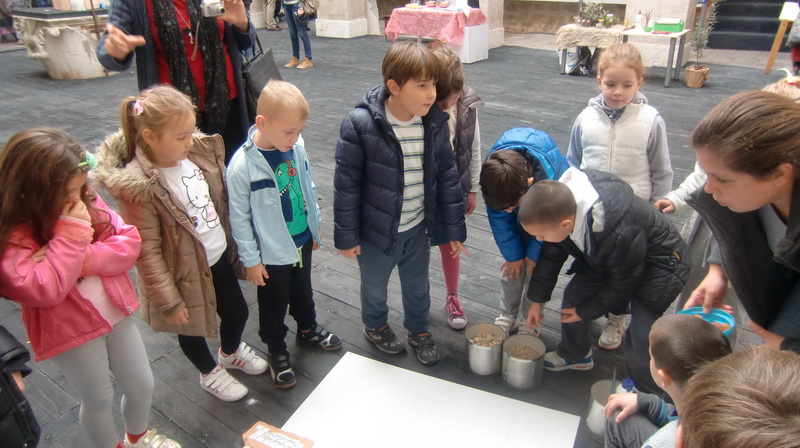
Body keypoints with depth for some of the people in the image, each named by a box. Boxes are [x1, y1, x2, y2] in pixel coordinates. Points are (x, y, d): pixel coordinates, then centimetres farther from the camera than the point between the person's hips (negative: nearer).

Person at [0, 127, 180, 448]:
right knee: (98, 399, 16)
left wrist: (84, 259, -25)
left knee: (142, 386, 19)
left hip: (116, 313, 5)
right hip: (70, 332, -5)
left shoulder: (85, 202, -6)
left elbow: (130, 241, -10)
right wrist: (71, 233, -31)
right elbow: (44, 290, -31)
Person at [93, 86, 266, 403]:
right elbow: (147, 252, -22)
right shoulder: (139, 187, -27)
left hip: (219, 257, 6)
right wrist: (169, 300, -16)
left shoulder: (199, 153, -9)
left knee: (237, 311, 23)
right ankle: (210, 373, 50)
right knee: (191, 328, 20)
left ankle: (231, 352, 57)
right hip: (185, 272, -6)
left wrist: (233, 244, 13)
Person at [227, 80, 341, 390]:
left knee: (303, 292, 28)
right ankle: (277, 351, 41)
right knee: (274, 305, 17)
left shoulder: (297, 147, -11)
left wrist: (315, 227, 13)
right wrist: (251, 260, -10)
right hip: (271, 252, -5)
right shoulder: (242, 166, -25)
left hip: (302, 241, 5)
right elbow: (239, 218, -16)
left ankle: (308, 330, 53)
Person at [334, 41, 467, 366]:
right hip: (377, 229, -3)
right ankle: (375, 326, 53)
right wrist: (346, 236, -11)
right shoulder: (360, 123, -24)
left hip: (418, 228, 3)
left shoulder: (435, 122, -10)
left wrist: (454, 229, 0)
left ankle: (419, 330, 51)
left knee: (418, 286, 24)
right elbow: (346, 184, -17)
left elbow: (447, 177, -2)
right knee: (374, 285, 23)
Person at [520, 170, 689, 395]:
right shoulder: (558, 207, -23)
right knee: (573, 295, 5)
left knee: (642, 334, -14)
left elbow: (621, 283, -24)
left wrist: (585, 312, -11)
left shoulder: (620, 234, -44)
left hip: (657, 262, -7)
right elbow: (550, 256, -6)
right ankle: (575, 355, 30)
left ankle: (648, 394, 12)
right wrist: (537, 300, 2)